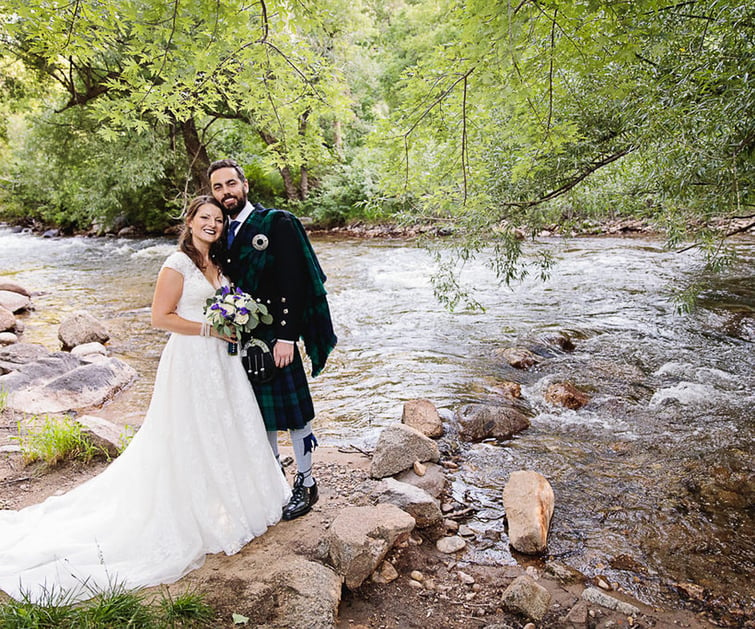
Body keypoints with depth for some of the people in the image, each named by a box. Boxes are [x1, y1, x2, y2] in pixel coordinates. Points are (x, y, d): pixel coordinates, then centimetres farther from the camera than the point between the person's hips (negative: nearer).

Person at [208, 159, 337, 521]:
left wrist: (286, 337, -20)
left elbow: (293, 283, -15)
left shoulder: (276, 223, -9)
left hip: (274, 336, -6)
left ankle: (305, 483, 19)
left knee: (292, 409, 2)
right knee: (257, 409, 17)